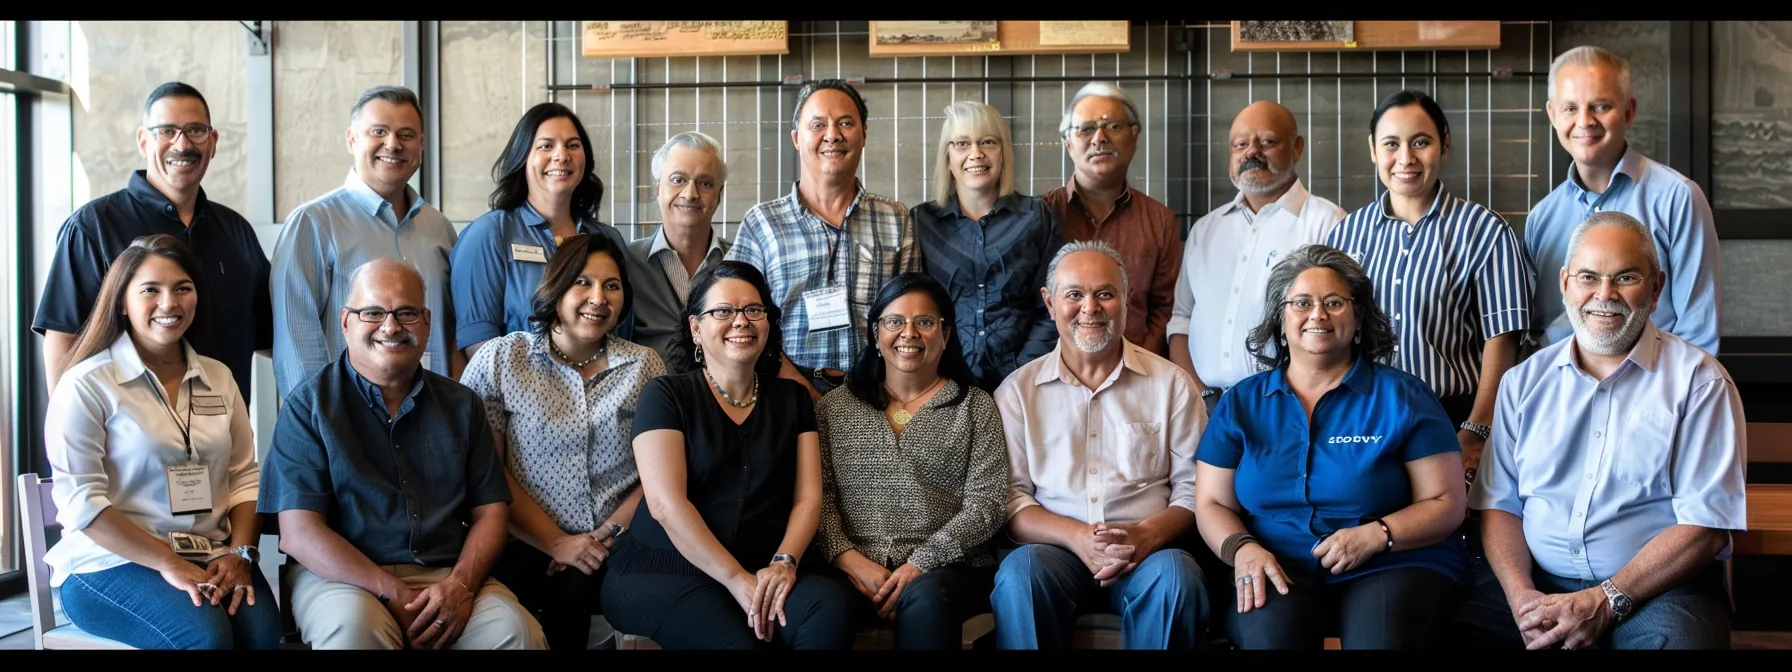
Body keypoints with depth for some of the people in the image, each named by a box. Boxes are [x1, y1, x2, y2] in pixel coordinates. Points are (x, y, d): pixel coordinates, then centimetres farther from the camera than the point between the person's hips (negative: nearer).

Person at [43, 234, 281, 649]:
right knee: (207, 634, -32)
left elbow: (245, 478, 12)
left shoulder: (218, 378, 13)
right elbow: (80, 501, -10)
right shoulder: (87, 386, -3)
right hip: (109, 563, -4)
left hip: (209, 562, 4)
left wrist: (240, 553, -6)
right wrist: (167, 563, -17)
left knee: (261, 628, -27)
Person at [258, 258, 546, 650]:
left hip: (448, 575, 2)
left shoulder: (461, 405, 13)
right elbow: (299, 533, -7)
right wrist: (394, 595, -16)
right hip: (343, 575, -2)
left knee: (514, 629, -27)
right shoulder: (309, 407, 2)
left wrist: (461, 583, -11)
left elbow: (491, 511, 10)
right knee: (355, 626, -36)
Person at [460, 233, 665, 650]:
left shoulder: (646, 366, 11)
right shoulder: (499, 359, 5)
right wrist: (556, 543, -8)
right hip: (529, 547, -1)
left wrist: (609, 534, -8)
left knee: (574, 588, -30)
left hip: (618, 549, 1)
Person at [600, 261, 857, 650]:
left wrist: (784, 561, -13)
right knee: (735, 641, -34)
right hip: (663, 570, -4)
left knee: (832, 606, -28)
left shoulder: (792, 399, 15)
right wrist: (737, 579, -18)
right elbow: (665, 503, -10)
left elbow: (808, 496, 8)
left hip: (763, 572, 4)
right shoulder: (666, 395, 2)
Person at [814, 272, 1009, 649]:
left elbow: (985, 505, 0)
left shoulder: (976, 407, 10)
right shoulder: (834, 408, 16)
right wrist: (849, 559, -12)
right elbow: (817, 496, 6)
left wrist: (921, 564, -13)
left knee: (926, 597, -36)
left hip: (947, 568, 0)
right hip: (855, 569, 1)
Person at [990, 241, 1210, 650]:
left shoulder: (1171, 384, 10)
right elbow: (1009, 495, 3)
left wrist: (1146, 535, -15)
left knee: (1176, 576, -32)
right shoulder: (1019, 390, 10)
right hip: (1055, 547, 0)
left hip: (1148, 552, 1)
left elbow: (1194, 487, 6)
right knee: (1020, 572, -33)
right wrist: (1076, 536, -15)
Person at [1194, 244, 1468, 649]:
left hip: (1391, 568, -1)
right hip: (1277, 572, 1)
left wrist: (1376, 536, -15)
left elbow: (1446, 504, 3)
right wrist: (1242, 549, -11)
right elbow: (1212, 504, 11)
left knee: (1382, 635, -34)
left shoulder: (1403, 397, 6)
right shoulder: (1241, 404, 12)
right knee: (1272, 629, -34)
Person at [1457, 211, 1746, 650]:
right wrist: (1521, 594, -10)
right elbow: (1500, 503, 9)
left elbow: (1705, 525, -7)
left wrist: (1605, 602, -16)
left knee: (1674, 633, -35)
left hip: (1657, 589, -3)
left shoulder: (1698, 380, 0)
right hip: (1536, 584, 3)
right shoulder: (1525, 381, 12)